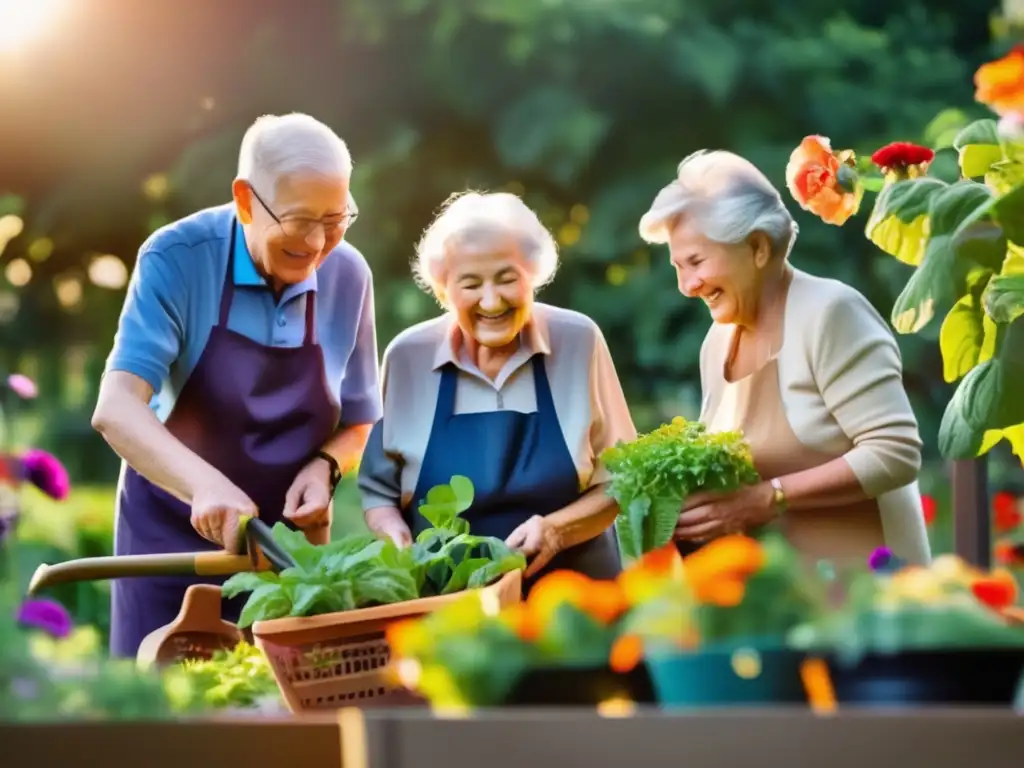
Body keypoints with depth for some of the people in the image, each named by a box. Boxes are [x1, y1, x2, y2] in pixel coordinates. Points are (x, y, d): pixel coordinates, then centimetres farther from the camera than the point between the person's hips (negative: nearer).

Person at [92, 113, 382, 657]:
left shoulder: (347, 276, -6)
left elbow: (357, 424, 8)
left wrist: (325, 465, -15)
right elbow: (116, 409, -28)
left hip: (290, 542, 3)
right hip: (173, 535, -3)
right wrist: (205, 485, -44)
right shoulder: (177, 259, -17)